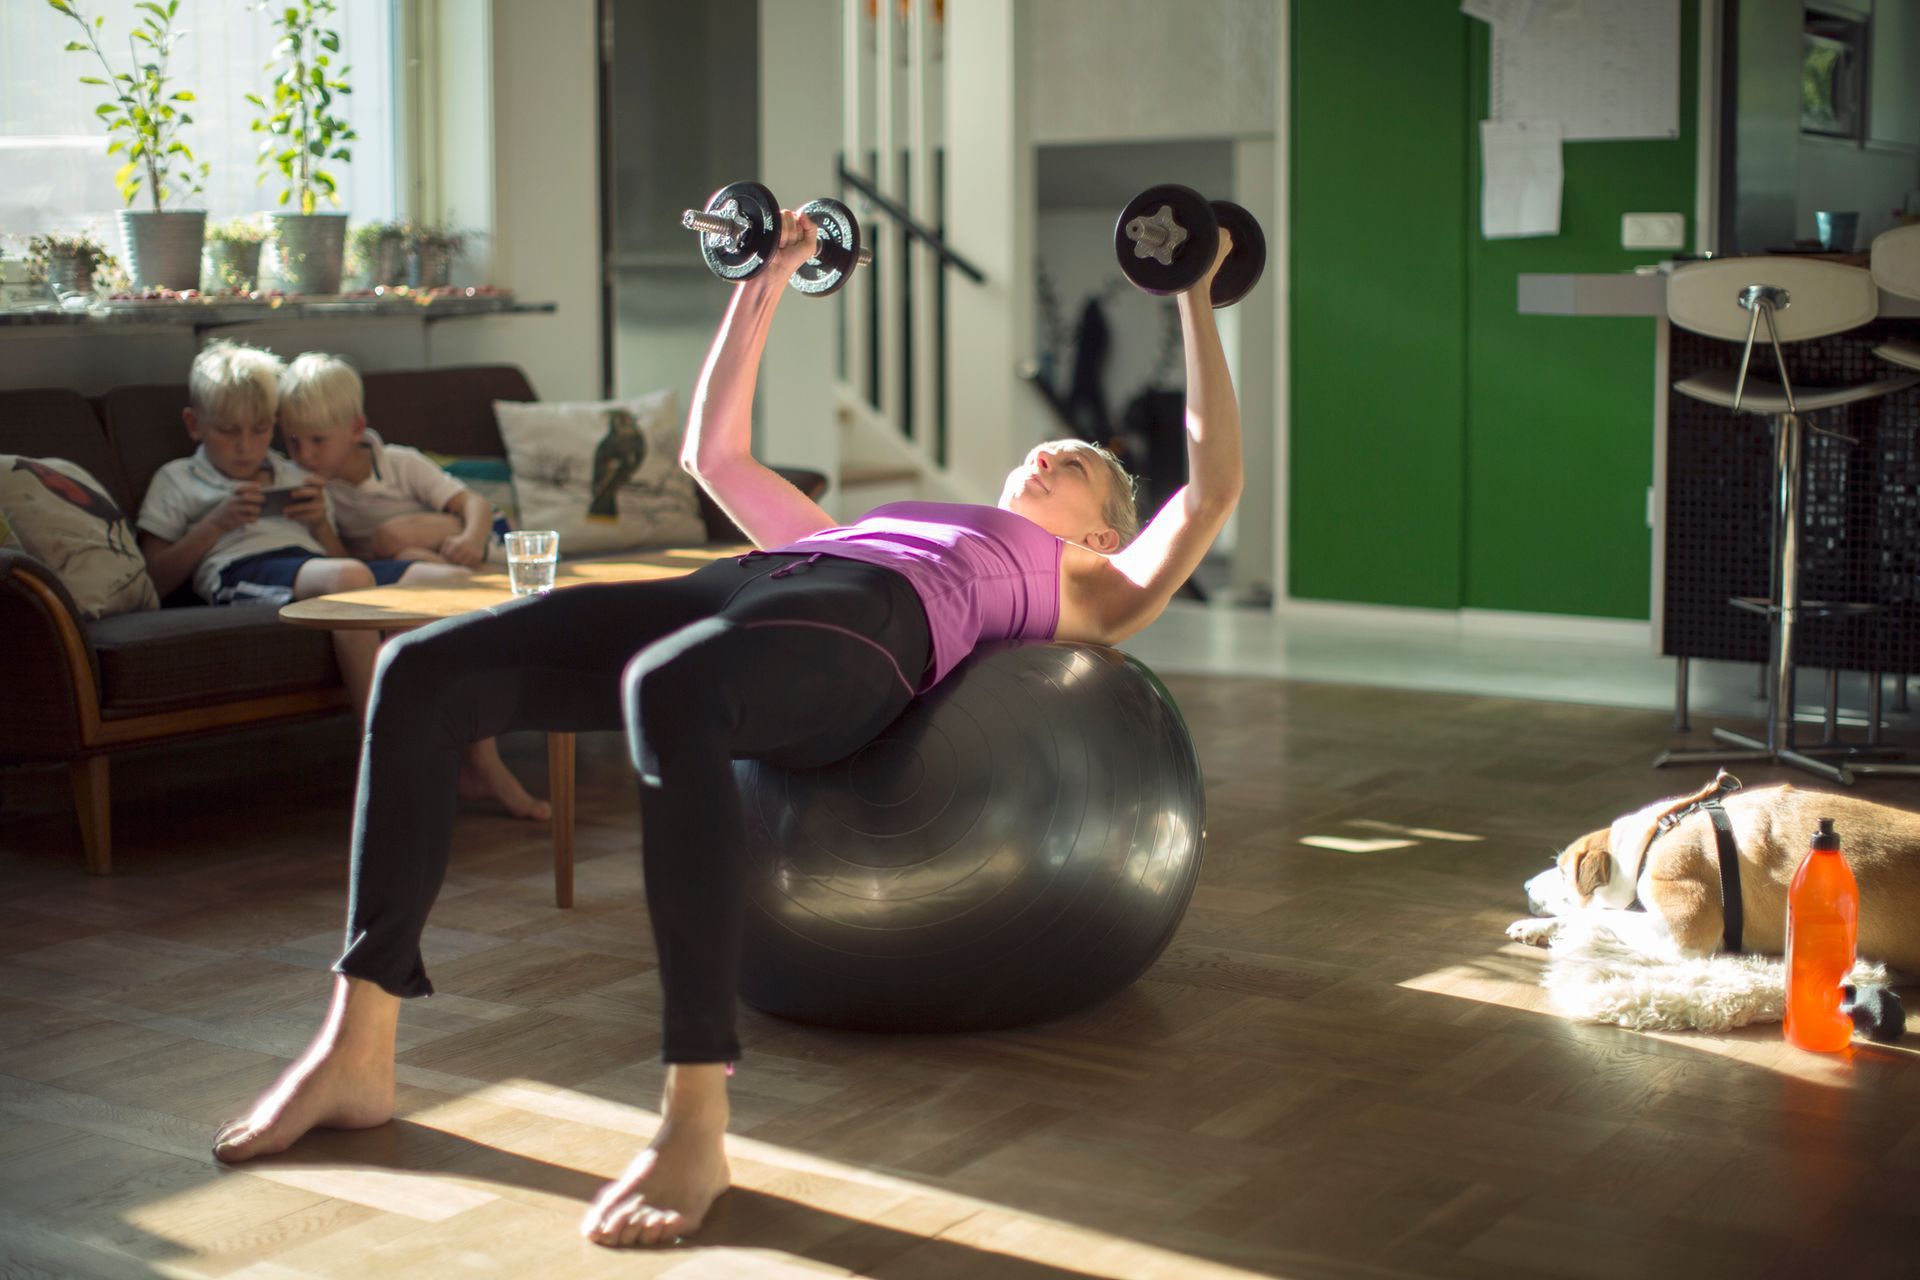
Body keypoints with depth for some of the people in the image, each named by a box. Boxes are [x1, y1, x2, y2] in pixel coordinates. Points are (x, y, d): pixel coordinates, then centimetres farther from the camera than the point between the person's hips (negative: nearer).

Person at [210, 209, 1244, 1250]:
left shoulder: (1094, 588, 30)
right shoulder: (855, 527, 43)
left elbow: (1211, 490, 18)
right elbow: (714, 454, 46)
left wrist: (1196, 299, 21)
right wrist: (762, 288, 45)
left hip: (868, 627, -6)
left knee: (668, 690, -42)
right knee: (424, 670, -18)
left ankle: (695, 1126, -40)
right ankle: (357, 1054, -16)